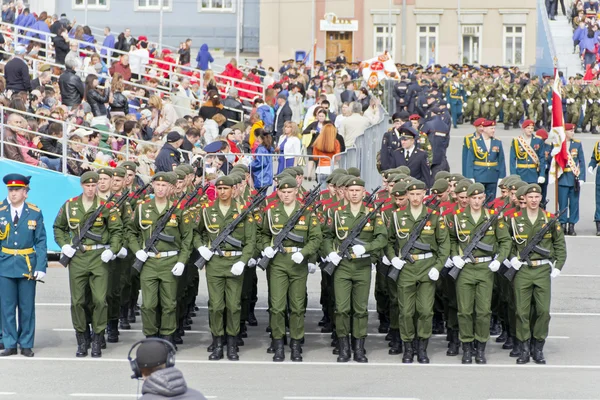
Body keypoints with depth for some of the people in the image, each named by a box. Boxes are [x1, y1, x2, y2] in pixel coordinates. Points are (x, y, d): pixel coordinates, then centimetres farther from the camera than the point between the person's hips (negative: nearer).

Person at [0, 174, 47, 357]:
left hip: (28, 265, 0)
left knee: (27, 307, 5)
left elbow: (41, 242, 0)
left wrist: (41, 267, -6)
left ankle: (26, 344, 14)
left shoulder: (35, 213, 1)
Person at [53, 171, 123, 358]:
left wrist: (112, 250, -8)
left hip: (99, 258, -2)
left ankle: (97, 340, 6)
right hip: (77, 258, 2)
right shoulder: (69, 205, 6)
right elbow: (58, 227, 18)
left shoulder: (106, 207, 0)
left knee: (100, 300, -6)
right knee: (77, 301, 3)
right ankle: (82, 340, 16)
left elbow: (117, 231, 5)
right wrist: (63, 245, 2)